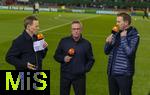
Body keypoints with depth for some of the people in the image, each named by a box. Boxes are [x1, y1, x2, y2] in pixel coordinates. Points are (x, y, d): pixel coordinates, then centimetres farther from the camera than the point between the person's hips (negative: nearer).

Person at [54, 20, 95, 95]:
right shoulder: (64, 41, 2)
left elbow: (91, 60, 9)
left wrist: (86, 69, -7)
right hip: (65, 75, 1)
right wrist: (63, 59, -11)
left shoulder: (86, 44, 3)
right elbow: (56, 55, 9)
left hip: (79, 76, -1)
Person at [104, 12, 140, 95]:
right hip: (111, 72, 6)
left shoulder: (134, 35, -8)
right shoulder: (116, 34, 9)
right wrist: (108, 43, -7)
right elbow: (107, 51, 12)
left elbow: (129, 52, -21)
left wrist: (123, 38, -14)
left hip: (124, 73, -6)